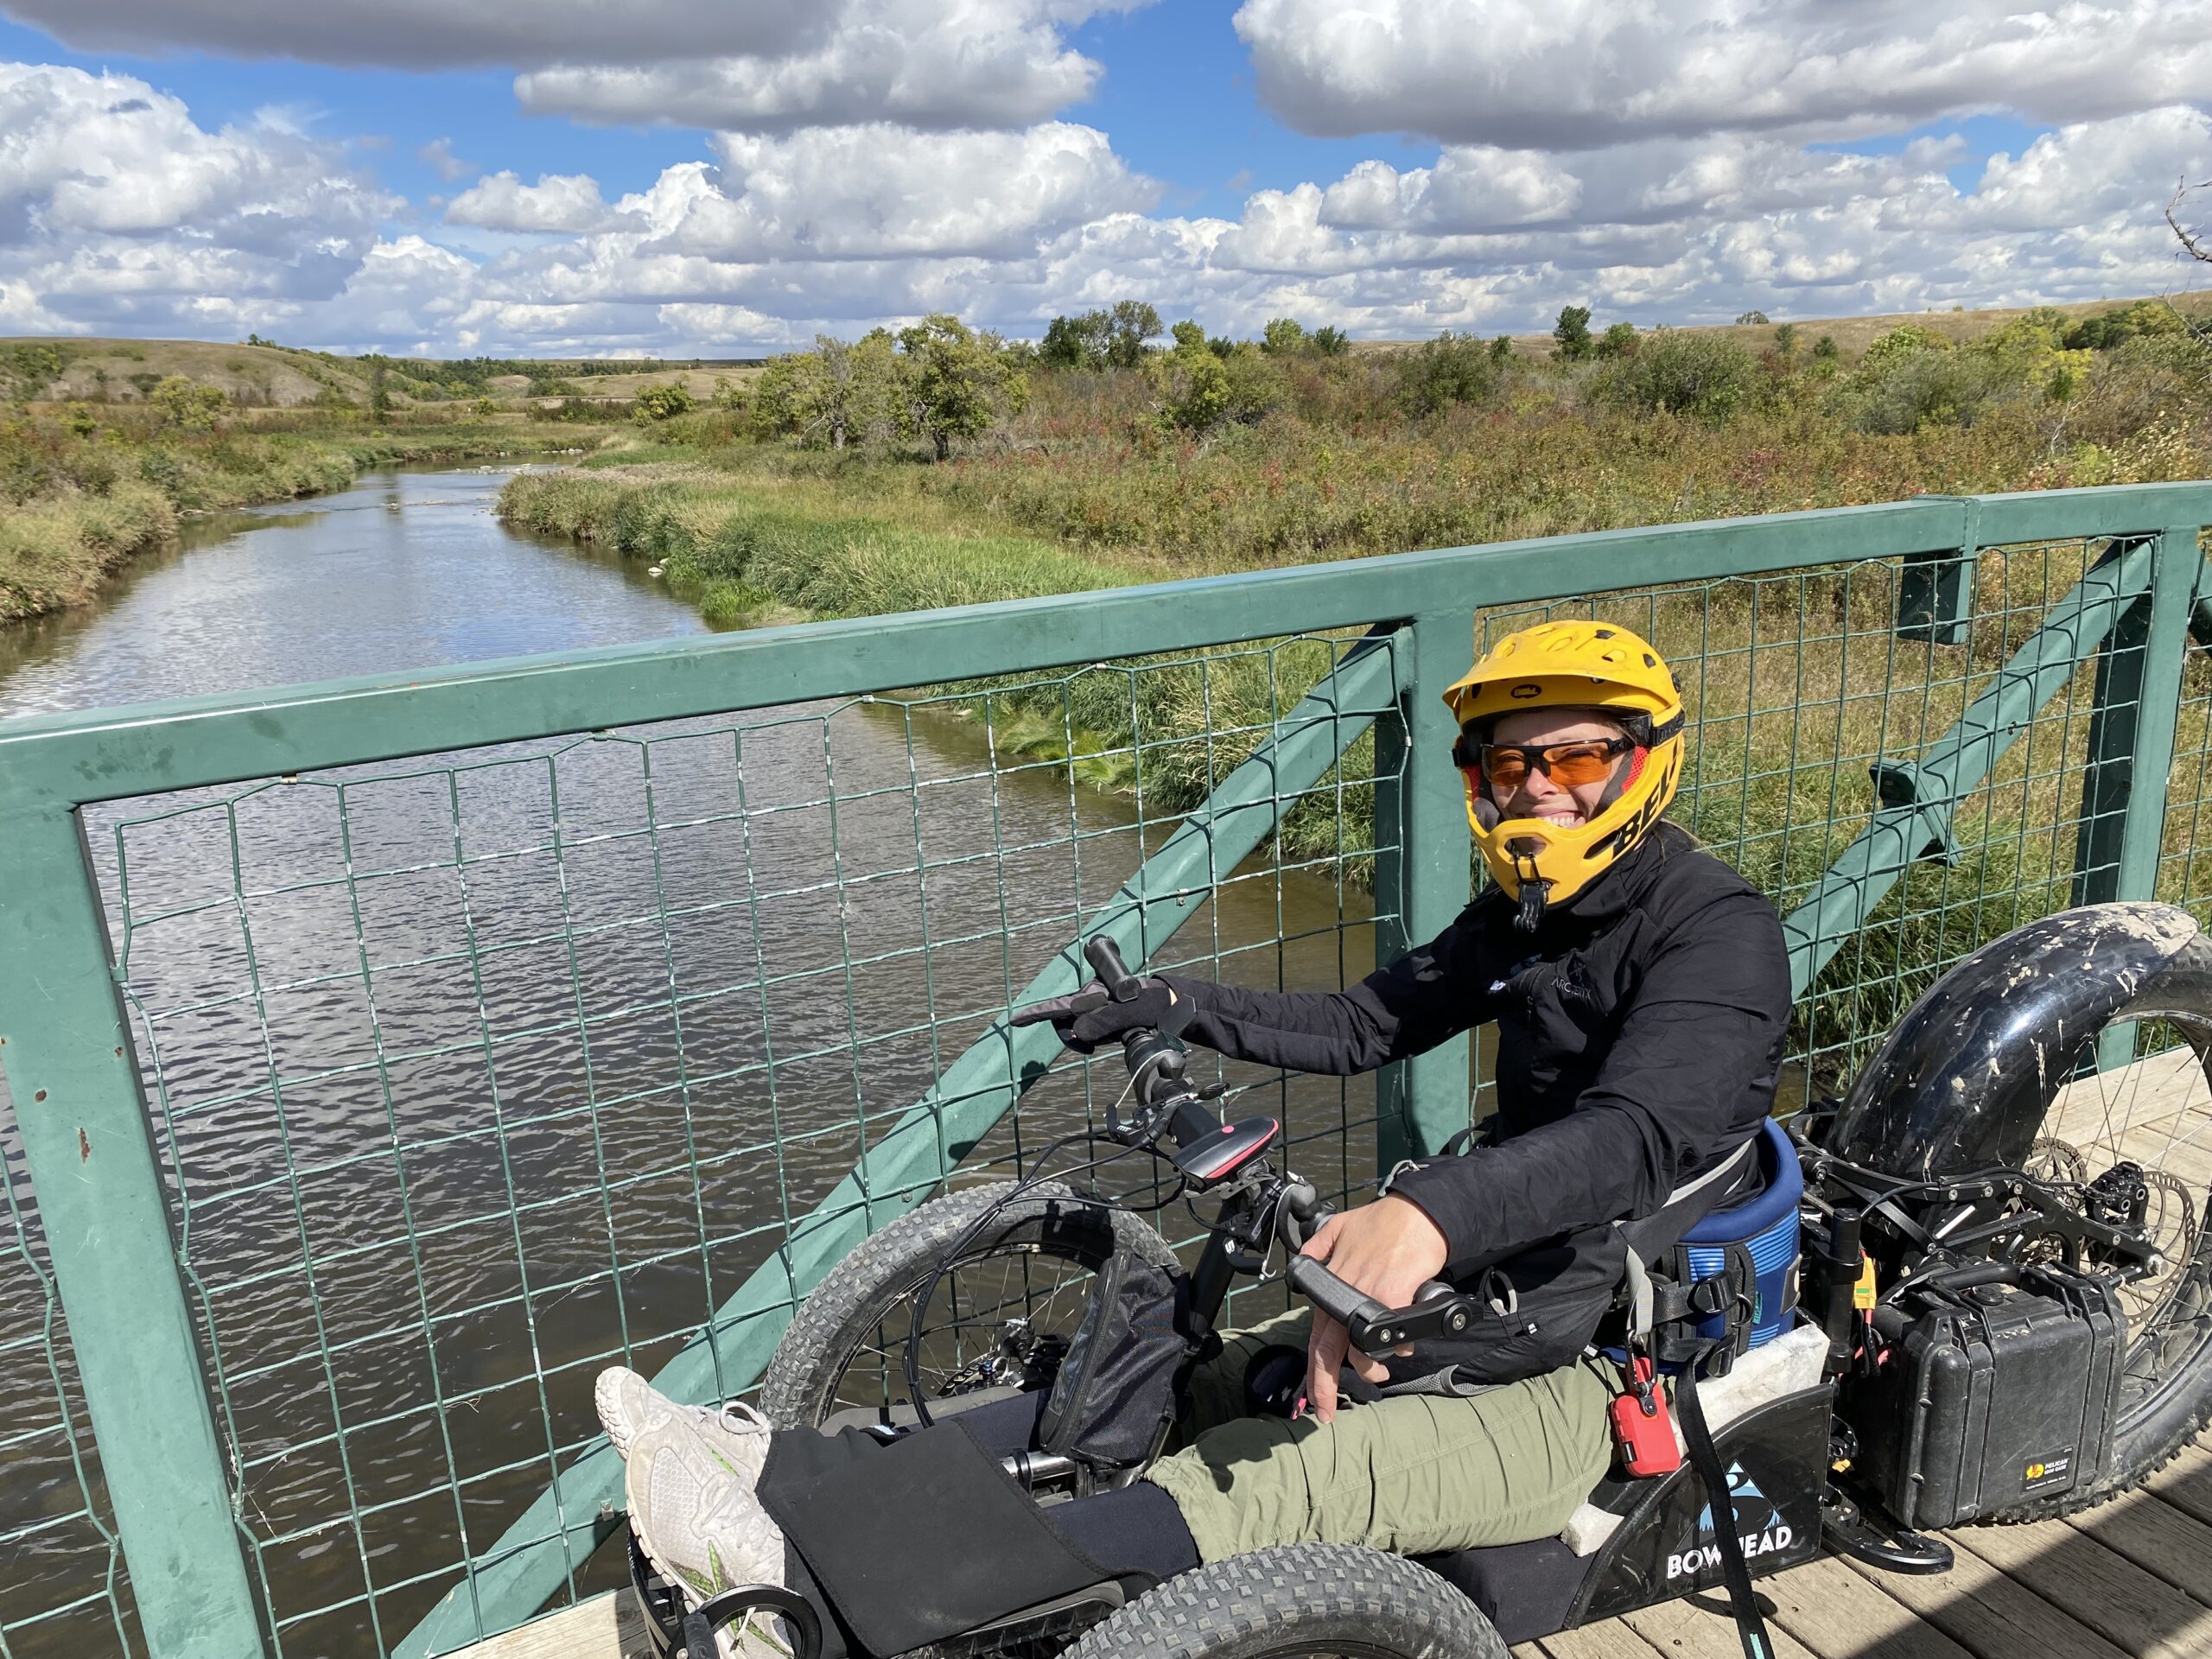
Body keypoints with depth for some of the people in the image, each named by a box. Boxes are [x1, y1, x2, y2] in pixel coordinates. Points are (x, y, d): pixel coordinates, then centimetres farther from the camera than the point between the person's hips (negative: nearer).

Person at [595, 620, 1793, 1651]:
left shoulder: (1718, 933, -15)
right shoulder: (1524, 914, 11)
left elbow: (1636, 1133, -33)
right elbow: (1362, 1026, 16)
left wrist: (1432, 1213, -50)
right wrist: (1173, 1006, 5)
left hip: (1591, 1376, -7)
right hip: (1485, 1297, 7)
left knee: (1261, 1485, -28)